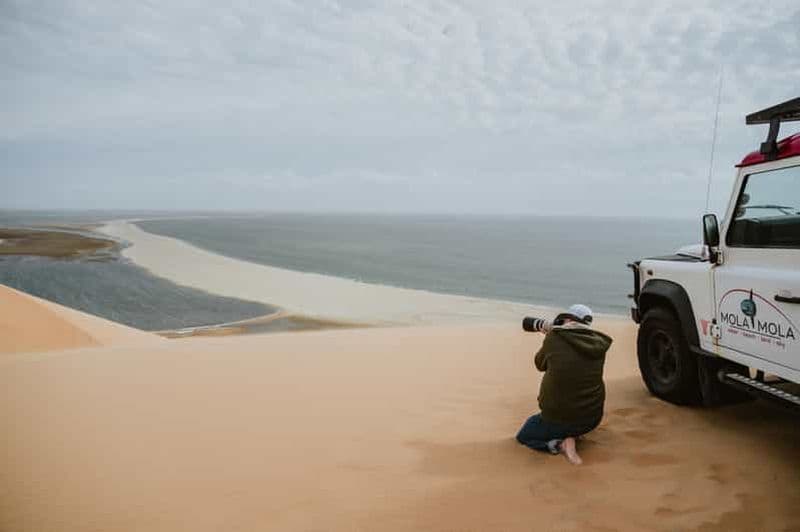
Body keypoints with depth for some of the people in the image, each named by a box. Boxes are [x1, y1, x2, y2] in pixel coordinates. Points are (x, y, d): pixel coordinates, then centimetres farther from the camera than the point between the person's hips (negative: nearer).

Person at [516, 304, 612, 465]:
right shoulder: (599, 343, -3)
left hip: (558, 419, -4)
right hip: (593, 418, 4)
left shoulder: (555, 337, -15)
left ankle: (559, 444, -5)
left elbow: (540, 364, 4)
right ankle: (572, 433, 11)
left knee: (523, 436, 21)